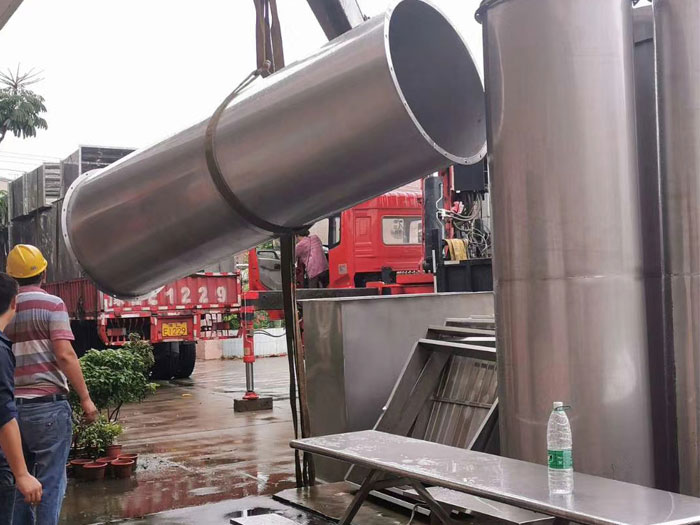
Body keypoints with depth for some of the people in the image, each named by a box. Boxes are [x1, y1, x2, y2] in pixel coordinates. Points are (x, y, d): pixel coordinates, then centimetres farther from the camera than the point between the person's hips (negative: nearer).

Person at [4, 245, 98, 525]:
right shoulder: (52, 304, -6)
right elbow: (64, 355, -14)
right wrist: (85, 398, -10)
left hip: (12, 405, 5)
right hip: (47, 404, -5)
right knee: (50, 481, 1)